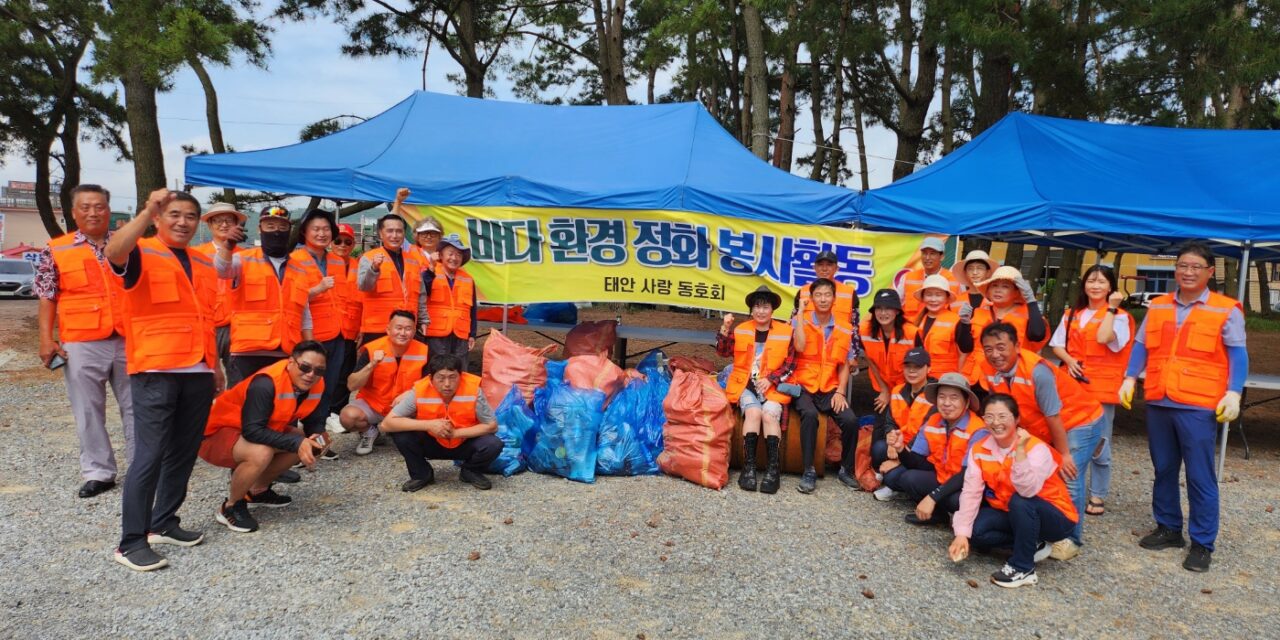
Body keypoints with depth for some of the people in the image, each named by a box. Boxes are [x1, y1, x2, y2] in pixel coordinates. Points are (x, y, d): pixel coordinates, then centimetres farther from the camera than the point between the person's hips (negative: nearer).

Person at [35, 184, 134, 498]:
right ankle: (98, 472, 17)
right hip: (81, 344, -1)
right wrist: (46, 339, -5)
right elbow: (47, 298, 3)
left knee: (136, 406, 8)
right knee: (88, 412, 6)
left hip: (129, 340, 1)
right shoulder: (56, 251, 3)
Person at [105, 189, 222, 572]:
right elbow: (114, 253, -27)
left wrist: (216, 366, 20)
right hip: (155, 371, -6)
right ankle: (131, 541, 2)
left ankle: (164, 523, 23)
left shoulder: (204, 265, 17)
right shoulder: (142, 253, -1)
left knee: (184, 452, 10)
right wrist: (148, 211, -32)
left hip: (198, 373, 6)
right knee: (150, 454, -7)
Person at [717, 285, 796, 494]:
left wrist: (771, 379, -11)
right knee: (753, 413, -27)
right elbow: (723, 352, 2)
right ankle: (749, 467, -27)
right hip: (746, 385, 1)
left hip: (773, 386, -1)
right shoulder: (741, 330, 10)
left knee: (770, 415, -28)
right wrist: (724, 329, -13)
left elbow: (790, 364, 2)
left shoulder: (785, 332, 4)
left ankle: (773, 470, -26)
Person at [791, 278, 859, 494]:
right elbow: (800, 347, -18)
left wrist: (840, 392, -6)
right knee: (810, 415, -34)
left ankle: (846, 469, 1)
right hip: (804, 386, -3)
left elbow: (844, 366, 10)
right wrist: (801, 312, -12)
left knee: (850, 420, -23)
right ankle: (809, 471, -24)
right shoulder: (800, 321, 1)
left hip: (830, 389, 3)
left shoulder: (844, 330, 9)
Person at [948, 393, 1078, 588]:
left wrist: (1020, 451, -45)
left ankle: (1023, 567, -17)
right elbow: (971, 492, -14)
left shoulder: (1036, 448, -24)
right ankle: (1031, 545, 4)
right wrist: (961, 534, -23)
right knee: (975, 530, -19)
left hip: (1055, 518, -5)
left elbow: (1028, 490, -40)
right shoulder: (979, 449, -8)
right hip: (1013, 514, 5)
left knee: (1020, 501, -35)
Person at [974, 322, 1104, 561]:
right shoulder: (989, 370, -17)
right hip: (1040, 428, 7)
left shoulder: (1036, 371, -35)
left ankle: (1071, 539, 2)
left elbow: (1053, 416, -26)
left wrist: (1064, 454, -18)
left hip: (1080, 421, -7)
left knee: (1068, 476, -15)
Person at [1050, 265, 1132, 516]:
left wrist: (1111, 308, -13)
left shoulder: (1119, 316, -1)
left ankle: (1098, 496, 14)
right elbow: (1057, 345, 12)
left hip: (1102, 388, -4)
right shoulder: (1072, 314, 12)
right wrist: (1069, 360, -7)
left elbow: (1103, 338, -20)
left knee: (1099, 445, 2)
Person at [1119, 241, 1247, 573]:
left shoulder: (1226, 310, 0)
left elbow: (1237, 355, -3)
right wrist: (1129, 378, 2)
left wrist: (1233, 393, -14)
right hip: (1158, 403, 5)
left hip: (1198, 406, -4)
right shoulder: (1158, 307, 11)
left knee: (1200, 477, 0)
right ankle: (1168, 528, 27)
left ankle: (1202, 544, 10)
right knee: (1163, 470, 14)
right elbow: (1141, 345, 13)